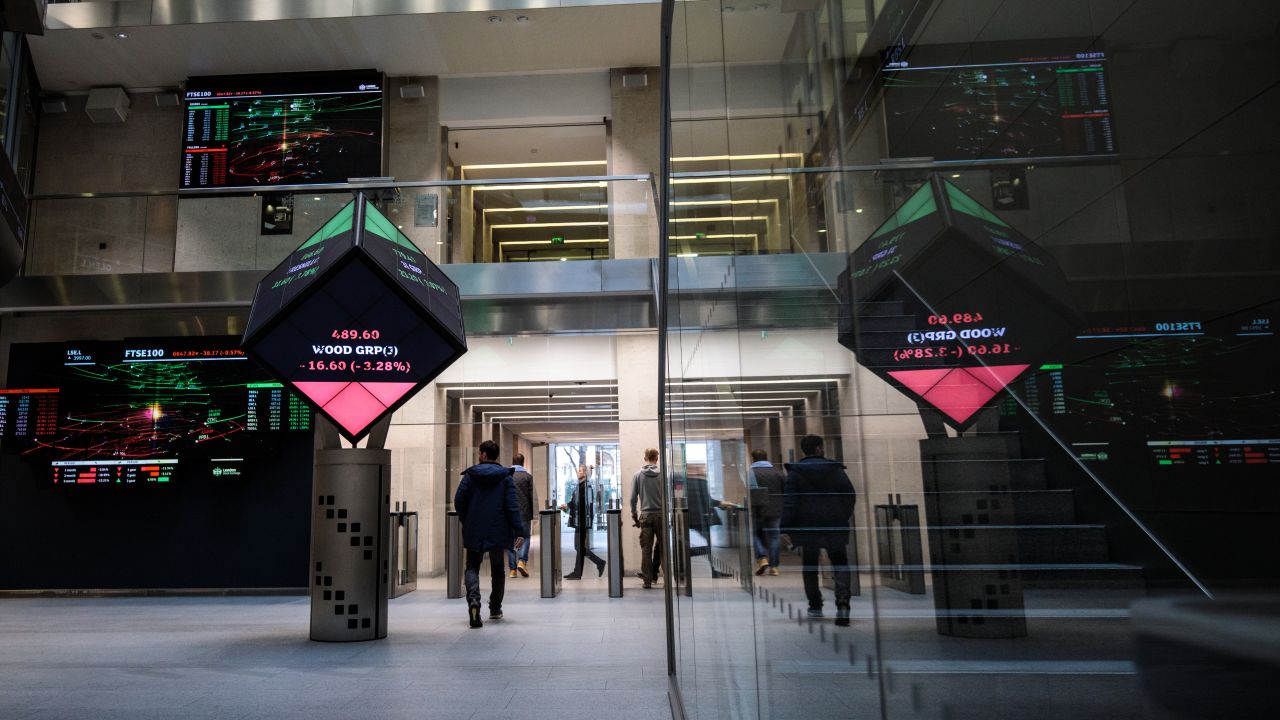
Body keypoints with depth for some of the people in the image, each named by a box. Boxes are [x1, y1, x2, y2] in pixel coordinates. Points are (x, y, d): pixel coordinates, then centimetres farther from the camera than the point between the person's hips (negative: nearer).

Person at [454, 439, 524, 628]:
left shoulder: (470, 475, -1)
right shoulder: (505, 477, -2)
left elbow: (458, 501, -4)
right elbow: (512, 506, -10)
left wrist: (465, 521, 12)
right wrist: (518, 531, -11)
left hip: (474, 532, -1)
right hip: (498, 532, 1)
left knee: (472, 567, 7)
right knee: (497, 569, 17)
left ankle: (473, 600, -19)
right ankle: (495, 609, 23)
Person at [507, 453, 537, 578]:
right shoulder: (528, 476, -2)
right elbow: (533, 496, -4)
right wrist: (534, 514, 2)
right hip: (524, 513, -2)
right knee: (526, 537, 11)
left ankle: (513, 569, 7)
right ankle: (522, 561, -10)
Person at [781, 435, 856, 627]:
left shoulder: (795, 471, -1)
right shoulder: (835, 469, 4)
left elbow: (789, 501, -8)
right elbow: (849, 494, 1)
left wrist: (786, 528, -9)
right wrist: (844, 517, 13)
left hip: (807, 526, 0)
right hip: (835, 526, 1)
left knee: (810, 567, 14)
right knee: (840, 565, 5)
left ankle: (815, 607, 19)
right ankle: (842, 604, -15)